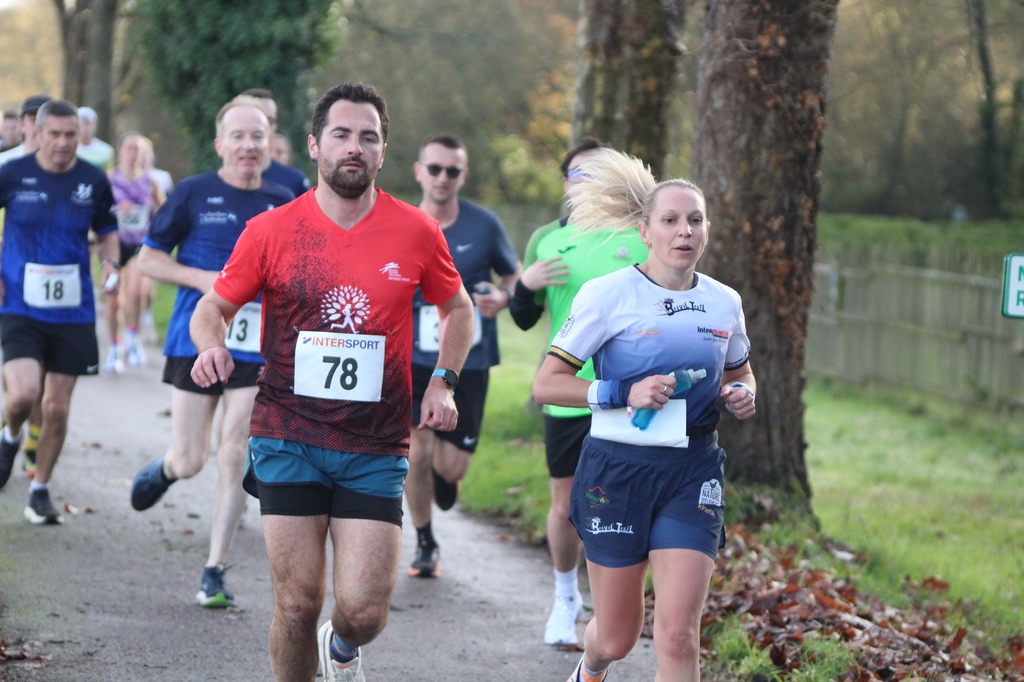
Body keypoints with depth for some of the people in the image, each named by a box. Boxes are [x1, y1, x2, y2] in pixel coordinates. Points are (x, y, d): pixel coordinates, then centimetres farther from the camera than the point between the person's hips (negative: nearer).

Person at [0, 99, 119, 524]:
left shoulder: (94, 181, 2)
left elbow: (106, 230, 17)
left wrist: (110, 263, -4)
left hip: (73, 311, 2)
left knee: (57, 408, 4)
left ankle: (40, 490, 22)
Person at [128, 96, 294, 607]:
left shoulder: (283, 203, 6)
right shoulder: (194, 193, -2)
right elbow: (148, 258, 1)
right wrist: (203, 279, -12)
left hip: (257, 350, 1)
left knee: (234, 460, -5)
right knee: (189, 464, 0)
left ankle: (214, 574, 4)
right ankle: (164, 469, 38)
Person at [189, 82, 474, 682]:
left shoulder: (417, 233, 2)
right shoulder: (272, 232, 0)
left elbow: (458, 308, 18)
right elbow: (215, 305, 10)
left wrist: (443, 383, 4)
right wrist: (212, 345, -12)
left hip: (376, 450, 1)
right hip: (289, 441, 0)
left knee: (364, 610, -6)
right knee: (297, 605, -3)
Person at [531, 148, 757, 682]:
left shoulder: (724, 303, 5)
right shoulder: (607, 295, -8)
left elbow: (739, 374, 24)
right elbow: (546, 383, -7)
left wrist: (742, 396, 1)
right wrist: (624, 394, -18)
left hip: (692, 475, 2)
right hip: (616, 469, -2)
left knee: (677, 636, -12)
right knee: (618, 638, 9)